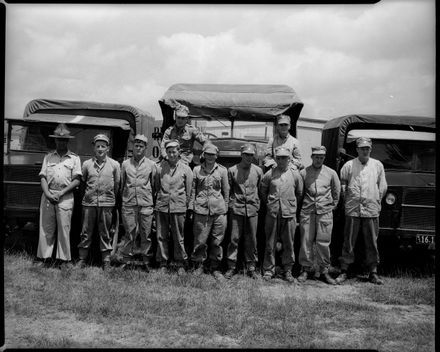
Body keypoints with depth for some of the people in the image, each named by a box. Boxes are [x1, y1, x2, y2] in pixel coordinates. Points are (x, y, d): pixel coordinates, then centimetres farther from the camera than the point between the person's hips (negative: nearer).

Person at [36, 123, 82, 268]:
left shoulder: (74, 158, 8)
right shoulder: (48, 157, 15)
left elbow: (77, 180, 0)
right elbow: (43, 177, 8)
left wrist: (61, 193, -9)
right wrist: (47, 193, -9)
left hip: (65, 197, -2)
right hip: (48, 195, 2)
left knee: (64, 228, 0)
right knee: (46, 227, 4)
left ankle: (64, 259, 9)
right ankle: (43, 257, 12)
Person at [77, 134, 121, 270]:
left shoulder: (114, 165, 3)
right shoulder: (87, 164, 6)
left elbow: (117, 184, 10)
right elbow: (82, 182, 16)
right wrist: (86, 194, 15)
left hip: (106, 203, -1)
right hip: (88, 202, 1)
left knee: (105, 233, 5)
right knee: (86, 232, 6)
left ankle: (106, 260, 13)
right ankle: (82, 259, 17)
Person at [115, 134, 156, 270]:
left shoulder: (151, 164, 6)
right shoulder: (125, 164, 8)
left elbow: (154, 184, 10)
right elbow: (121, 184, 14)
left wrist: (153, 201, 10)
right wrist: (121, 198, 13)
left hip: (146, 204, 0)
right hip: (128, 203, 0)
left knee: (146, 233, 4)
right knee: (130, 233, 4)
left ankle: (146, 261, 15)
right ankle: (125, 259, 15)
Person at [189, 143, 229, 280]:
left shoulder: (222, 170, 8)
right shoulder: (197, 170, 8)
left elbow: (226, 191, 10)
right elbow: (193, 190, 9)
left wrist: (225, 209, 6)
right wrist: (192, 208, 3)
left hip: (218, 211, 1)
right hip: (201, 210, 0)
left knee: (217, 241, 5)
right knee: (200, 241, 2)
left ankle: (215, 268, 18)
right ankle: (198, 266, 20)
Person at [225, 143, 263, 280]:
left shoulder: (258, 171, 7)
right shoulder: (232, 170, 2)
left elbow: (260, 190, 14)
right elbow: (228, 190, 8)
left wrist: (257, 204, 11)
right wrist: (231, 203, 4)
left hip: (252, 209, 2)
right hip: (236, 209, -2)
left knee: (251, 240, 6)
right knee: (234, 239, 0)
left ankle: (251, 267, 17)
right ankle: (231, 267, 10)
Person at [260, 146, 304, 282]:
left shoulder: (295, 174, 4)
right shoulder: (269, 174, 1)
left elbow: (299, 194, 15)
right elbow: (263, 192, 13)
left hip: (289, 213, 1)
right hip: (272, 213, 0)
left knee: (288, 244, 6)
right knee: (270, 243, 6)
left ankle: (287, 270, 20)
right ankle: (268, 269, 18)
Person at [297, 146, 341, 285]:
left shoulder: (331, 173, 6)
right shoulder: (303, 173, 3)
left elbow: (336, 191, 17)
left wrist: (332, 205, 16)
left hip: (325, 212, 0)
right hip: (307, 212, 0)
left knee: (323, 242, 2)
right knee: (306, 241, 3)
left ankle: (324, 271, 14)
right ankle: (306, 269, 15)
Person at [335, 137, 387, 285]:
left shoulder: (378, 165, 9)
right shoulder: (349, 165, 3)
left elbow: (383, 187, 14)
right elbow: (342, 185, 7)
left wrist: (376, 201, 10)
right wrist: (347, 201, 5)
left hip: (372, 210, 2)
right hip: (352, 210, -2)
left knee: (372, 242, 7)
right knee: (349, 241, 3)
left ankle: (373, 273, 17)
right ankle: (343, 271, 11)